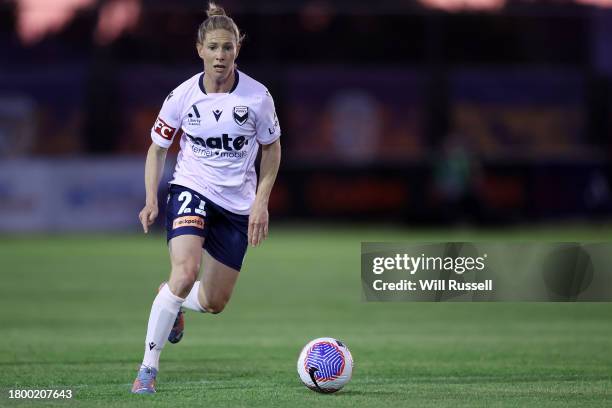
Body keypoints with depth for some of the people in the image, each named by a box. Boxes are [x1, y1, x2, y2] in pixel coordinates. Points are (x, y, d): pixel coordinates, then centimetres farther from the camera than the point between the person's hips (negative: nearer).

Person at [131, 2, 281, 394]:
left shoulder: (257, 96, -10)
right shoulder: (182, 96, -9)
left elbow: (272, 149, 5)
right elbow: (158, 148, 4)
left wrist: (261, 203, -4)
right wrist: (151, 200, -8)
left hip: (238, 205, 2)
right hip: (191, 189, -2)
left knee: (214, 303, 8)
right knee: (185, 274, -27)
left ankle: (173, 301, 46)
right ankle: (148, 367, -18)